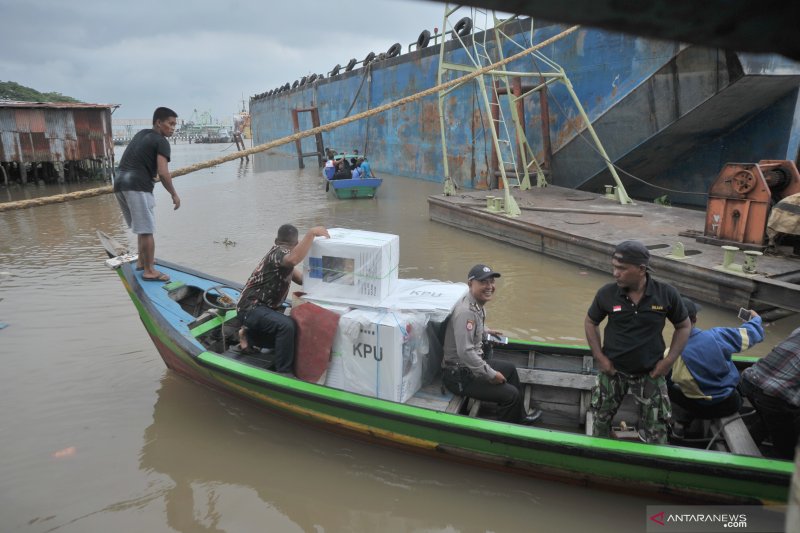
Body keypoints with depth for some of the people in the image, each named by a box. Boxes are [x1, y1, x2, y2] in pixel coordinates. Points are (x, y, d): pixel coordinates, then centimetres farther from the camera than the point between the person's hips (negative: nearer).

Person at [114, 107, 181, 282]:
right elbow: (163, 173, -15)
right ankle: (149, 271, 2)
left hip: (120, 183, 9)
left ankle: (142, 261, 32)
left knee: (142, 227, 21)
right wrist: (174, 195, -6)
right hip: (137, 186, -9)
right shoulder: (161, 142, -5)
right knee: (146, 230, -2)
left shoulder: (141, 134, 21)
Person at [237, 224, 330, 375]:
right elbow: (293, 259, -43)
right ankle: (284, 374, -23)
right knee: (286, 325, -32)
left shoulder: (281, 254, 15)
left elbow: (302, 279, 15)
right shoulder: (279, 252, -17)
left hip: (262, 307, 10)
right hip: (251, 308, -10)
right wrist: (311, 233, -42)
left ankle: (248, 334, 23)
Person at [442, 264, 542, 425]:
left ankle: (519, 417, 38)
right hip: (460, 376, -11)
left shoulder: (477, 305, 4)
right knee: (511, 394, -11)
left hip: (471, 365, 11)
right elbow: (465, 352, -33)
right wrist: (491, 375, -24)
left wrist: (485, 331, 24)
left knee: (509, 368, 25)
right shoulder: (466, 311, -28)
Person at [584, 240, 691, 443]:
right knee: (601, 419, 16)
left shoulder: (667, 294, -16)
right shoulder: (606, 293, -15)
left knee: (656, 431, 10)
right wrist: (599, 357, -5)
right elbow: (590, 322, 2)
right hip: (612, 370, 1)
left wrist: (669, 360, -7)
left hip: (650, 373, -1)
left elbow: (684, 326, 0)